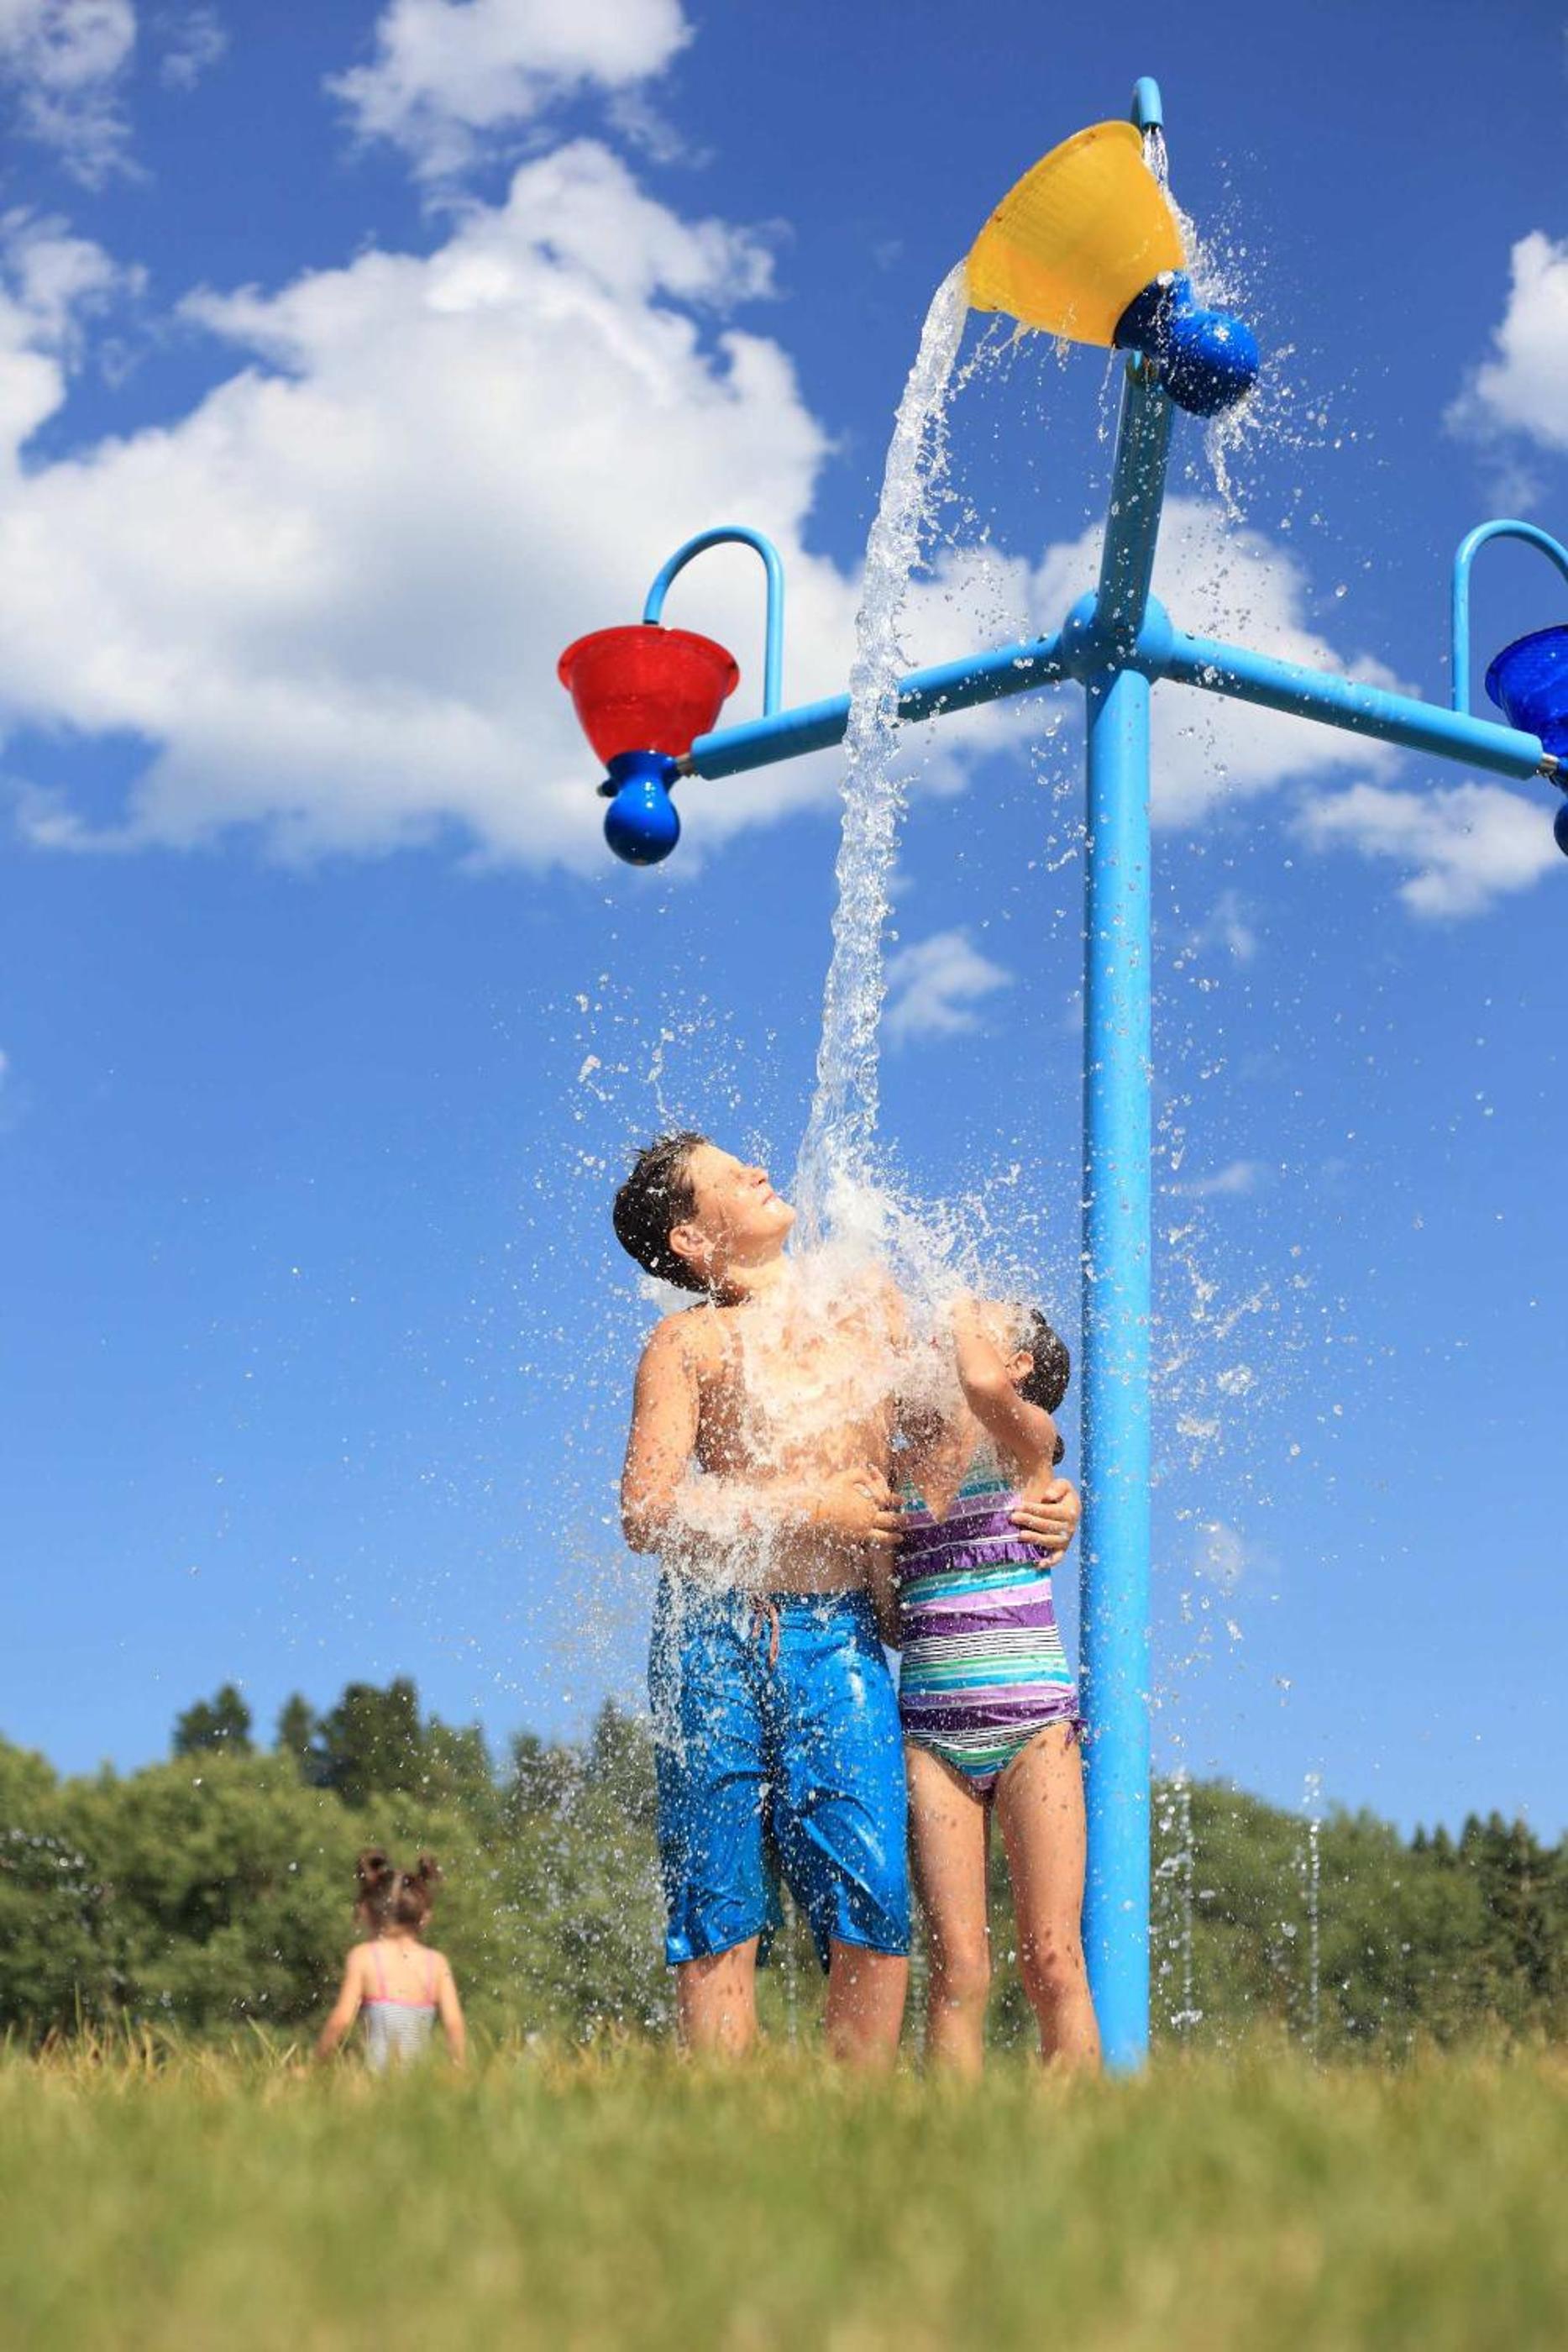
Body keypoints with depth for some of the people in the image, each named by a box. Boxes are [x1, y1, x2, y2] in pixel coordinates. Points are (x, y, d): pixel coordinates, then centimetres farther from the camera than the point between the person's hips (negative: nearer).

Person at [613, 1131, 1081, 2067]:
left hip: (839, 1639, 2)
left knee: (874, 1901, -10)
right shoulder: (689, 1342, 2)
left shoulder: (873, 1303, 13)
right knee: (718, 1915, -1)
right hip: (714, 1638, -2)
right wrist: (812, 1508, -11)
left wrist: (1045, 1498, 7)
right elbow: (647, 1512, -6)